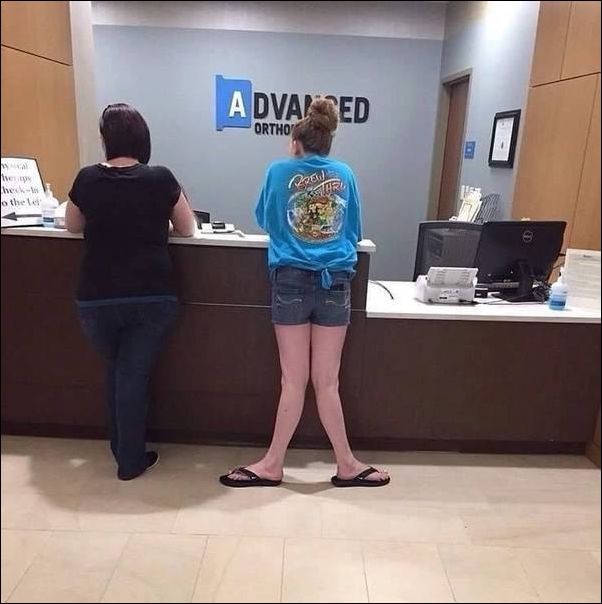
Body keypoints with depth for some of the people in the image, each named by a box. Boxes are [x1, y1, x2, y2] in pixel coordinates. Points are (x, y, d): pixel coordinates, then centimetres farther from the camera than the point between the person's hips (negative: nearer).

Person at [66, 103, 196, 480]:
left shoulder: (87, 179, 0)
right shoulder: (161, 179, -5)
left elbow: (73, 226, 18)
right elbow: (188, 229, 8)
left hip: (97, 299, 2)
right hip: (152, 297, -2)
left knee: (115, 370, 22)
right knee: (135, 375, 8)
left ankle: (122, 449, 35)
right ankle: (131, 460, 19)